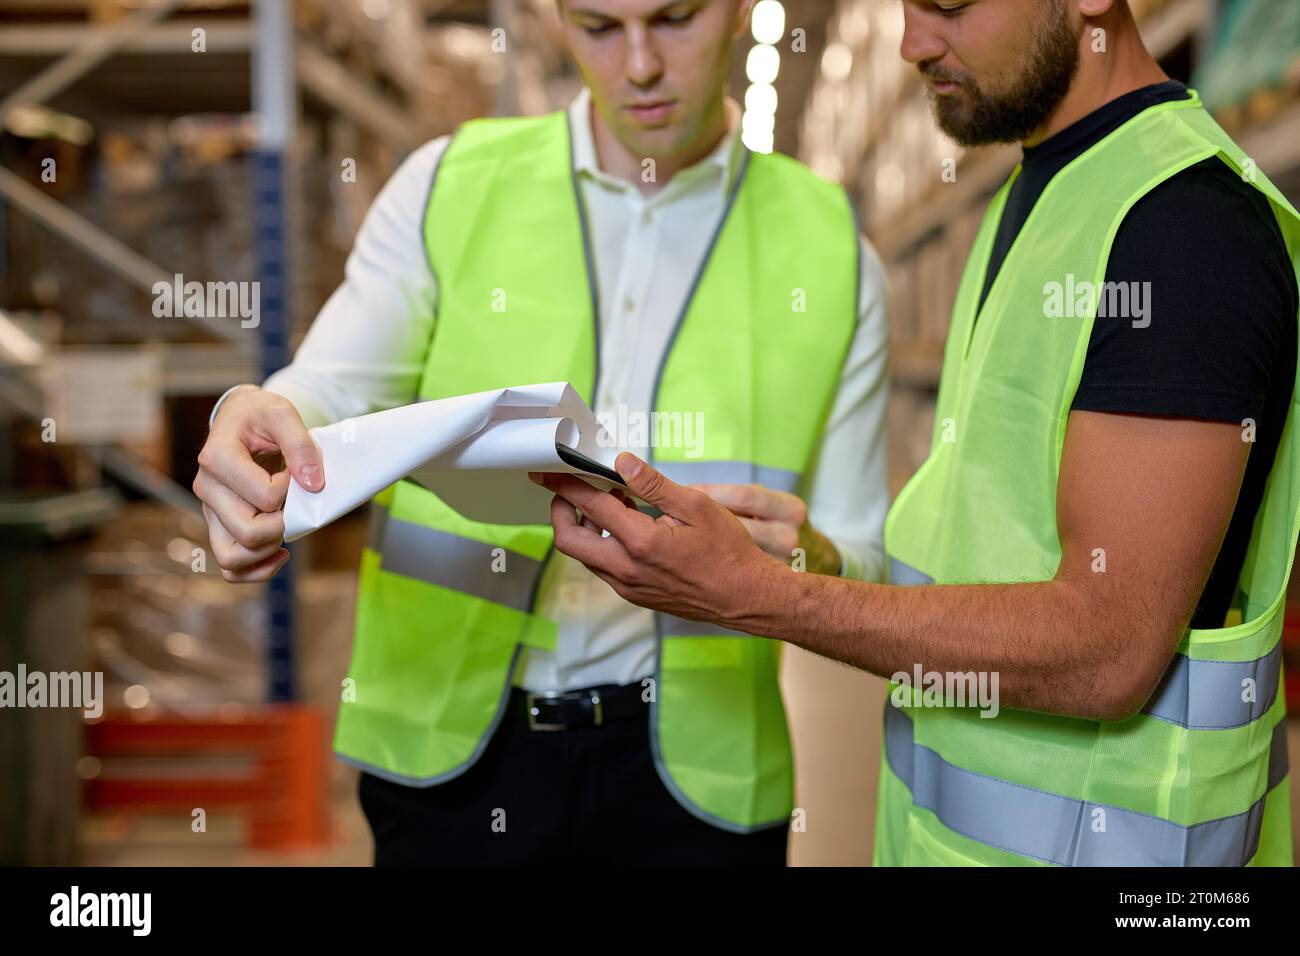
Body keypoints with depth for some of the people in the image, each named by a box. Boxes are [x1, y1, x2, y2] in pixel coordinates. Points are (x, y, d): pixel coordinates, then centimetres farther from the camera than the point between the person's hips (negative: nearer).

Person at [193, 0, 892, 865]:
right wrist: (258, 422, -31)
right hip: (448, 747, 0)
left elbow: (867, 572, 3)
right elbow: (329, 397, -7)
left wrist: (810, 568, -20)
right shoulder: (449, 185, 1)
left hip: (692, 772, 1)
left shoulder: (832, 253, 1)